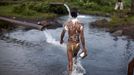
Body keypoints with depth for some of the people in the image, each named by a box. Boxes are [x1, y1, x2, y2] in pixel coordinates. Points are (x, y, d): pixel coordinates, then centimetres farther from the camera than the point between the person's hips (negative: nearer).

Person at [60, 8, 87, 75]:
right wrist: (84, 48, -10)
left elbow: (62, 34, -2)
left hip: (70, 44, -1)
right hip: (77, 44, 1)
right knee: (75, 56, 33)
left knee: (70, 61, 7)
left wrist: (61, 40, 19)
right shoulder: (80, 25, -13)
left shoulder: (67, 23, -11)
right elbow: (82, 37, -16)